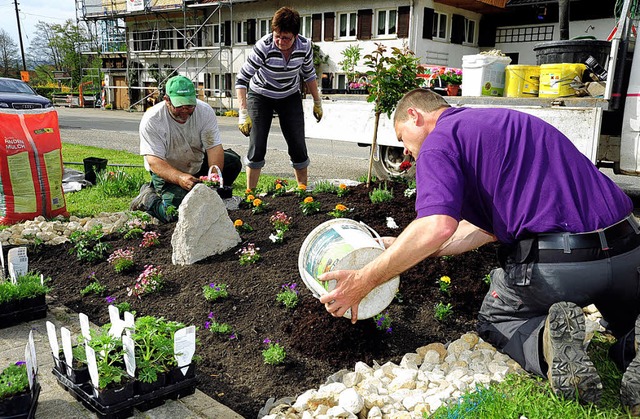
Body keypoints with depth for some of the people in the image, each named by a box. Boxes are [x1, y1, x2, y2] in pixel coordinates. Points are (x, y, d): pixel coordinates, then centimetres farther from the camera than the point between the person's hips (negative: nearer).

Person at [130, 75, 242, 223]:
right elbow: (154, 161, -29)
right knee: (176, 214, -26)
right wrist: (180, 178, -48)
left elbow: (214, 147, -19)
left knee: (233, 161, -12)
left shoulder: (205, 111, -15)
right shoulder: (151, 120, -24)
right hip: (167, 173, -5)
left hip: (198, 165, 5)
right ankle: (148, 197, 6)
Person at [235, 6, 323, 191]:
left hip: (290, 97, 3)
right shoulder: (264, 46, -29)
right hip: (260, 96, -2)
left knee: (298, 146, -2)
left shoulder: (305, 46, -19)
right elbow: (242, 79, -27)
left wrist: (317, 102, 6)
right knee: (257, 147, -9)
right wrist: (243, 113, -36)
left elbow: (309, 74, 1)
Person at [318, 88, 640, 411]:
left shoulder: (438, 141, -1)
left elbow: (436, 227, -21)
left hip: (552, 265, -6)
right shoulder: (503, 121, 26)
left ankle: (545, 343, -6)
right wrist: (402, 250, 26)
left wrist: (362, 282, -10)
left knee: (493, 323, 26)